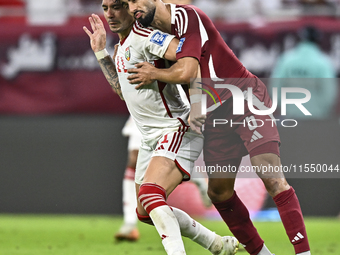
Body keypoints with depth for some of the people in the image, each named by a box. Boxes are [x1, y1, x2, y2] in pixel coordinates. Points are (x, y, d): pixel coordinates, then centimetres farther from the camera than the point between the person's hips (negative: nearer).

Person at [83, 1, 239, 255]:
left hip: (177, 131, -11)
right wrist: (101, 51, 22)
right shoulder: (123, 45, 15)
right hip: (151, 138, 11)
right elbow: (123, 89, 27)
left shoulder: (142, 33, -15)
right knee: (146, 213, 16)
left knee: (150, 194, -32)